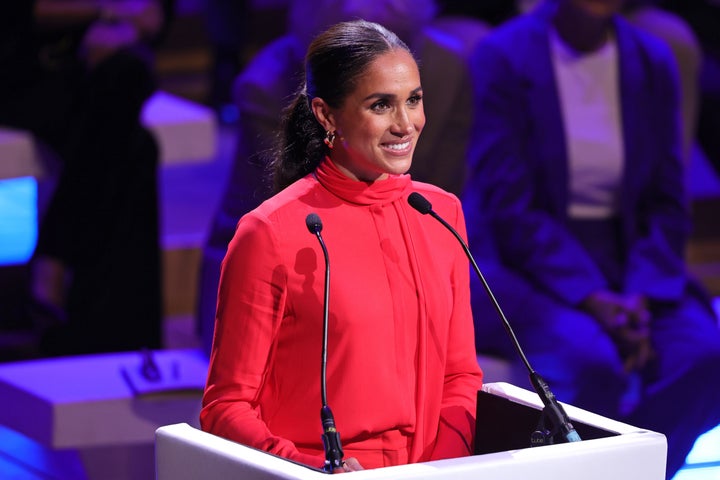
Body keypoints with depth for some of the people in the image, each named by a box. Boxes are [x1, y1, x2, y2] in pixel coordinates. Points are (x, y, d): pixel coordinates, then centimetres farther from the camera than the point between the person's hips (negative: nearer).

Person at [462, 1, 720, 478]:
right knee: (592, 364, -34)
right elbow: (508, 208, -14)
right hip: (520, 265, -4)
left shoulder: (653, 62, 4)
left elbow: (666, 204, 5)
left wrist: (640, 296, -14)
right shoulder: (504, 57, -9)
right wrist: (591, 300, -24)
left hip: (624, 264, 4)